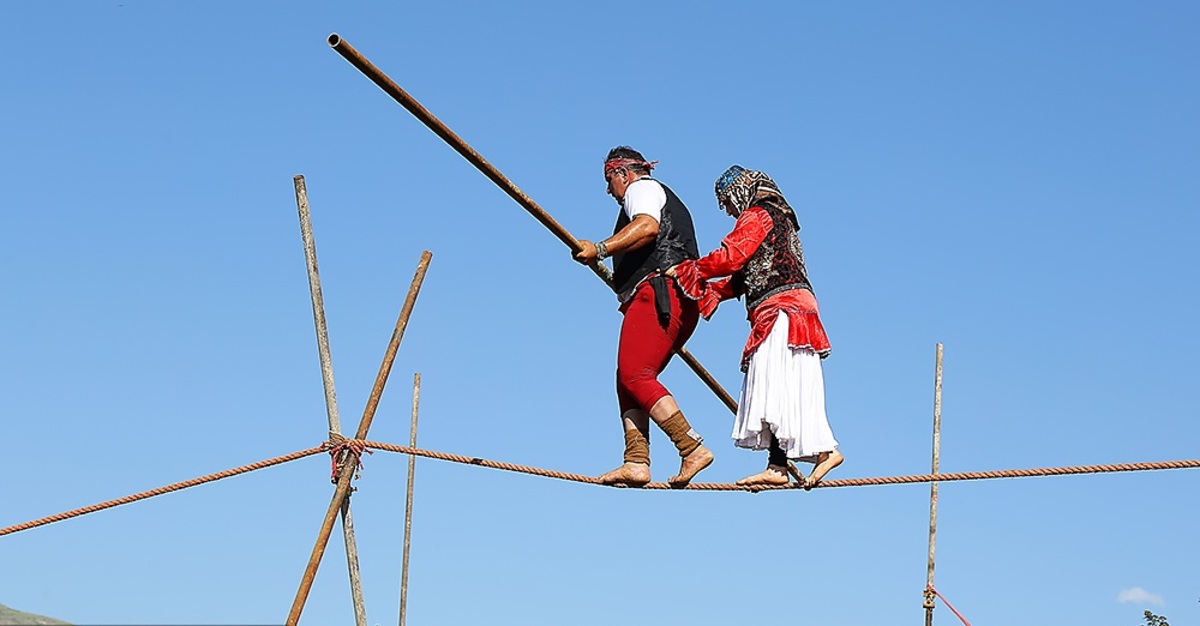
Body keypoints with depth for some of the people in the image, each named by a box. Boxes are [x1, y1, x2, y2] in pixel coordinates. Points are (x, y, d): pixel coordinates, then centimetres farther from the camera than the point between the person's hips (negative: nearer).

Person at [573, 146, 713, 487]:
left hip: (658, 293, -10)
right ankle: (636, 462, -6)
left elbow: (647, 226, -17)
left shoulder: (642, 188, 5)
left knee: (634, 376, -17)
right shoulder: (669, 200, 35)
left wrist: (600, 249, -24)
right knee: (629, 379, 5)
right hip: (683, 304, 10)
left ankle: (693, 448, -22)